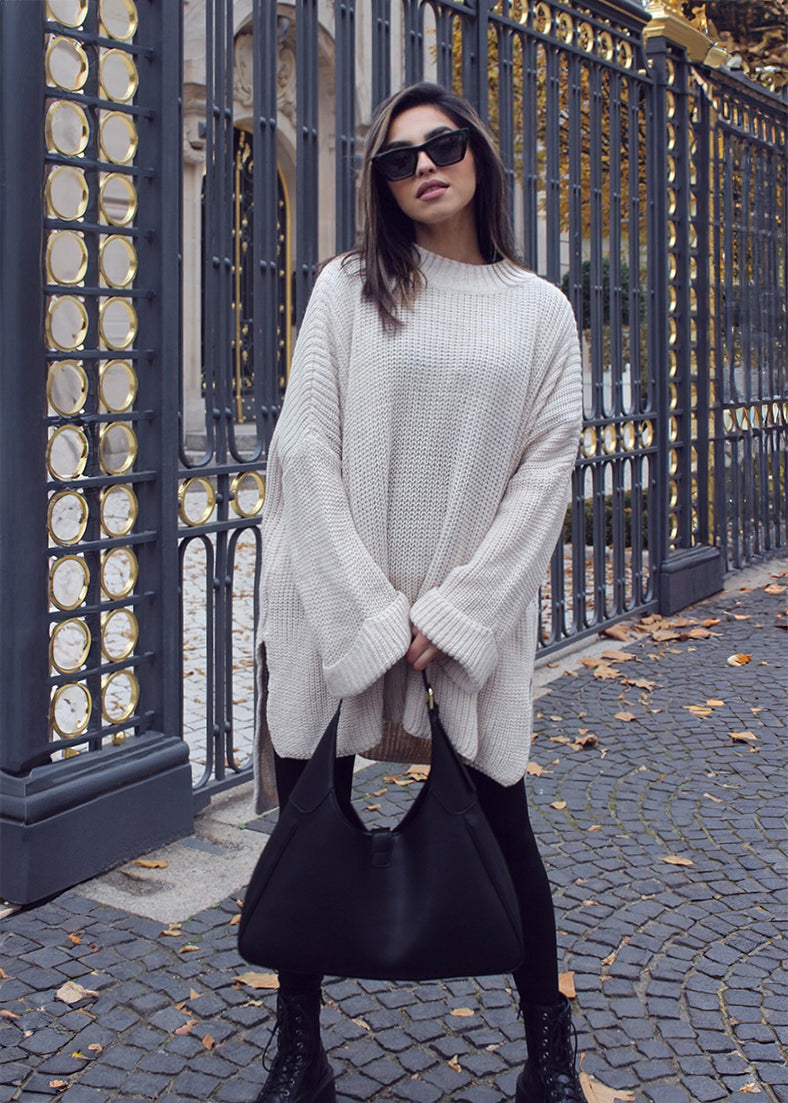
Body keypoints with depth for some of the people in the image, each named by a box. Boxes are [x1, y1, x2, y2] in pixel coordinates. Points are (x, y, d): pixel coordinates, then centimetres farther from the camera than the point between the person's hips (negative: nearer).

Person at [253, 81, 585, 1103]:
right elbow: (305, 450, -3)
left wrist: (452, 616, -9)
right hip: (336, 613, 0)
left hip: (473, 620, 0)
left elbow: (548, 468, 0)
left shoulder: (541, 310, 7)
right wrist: (372, 616, -11)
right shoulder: (349, 288, 4)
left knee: (501, 826, 5)